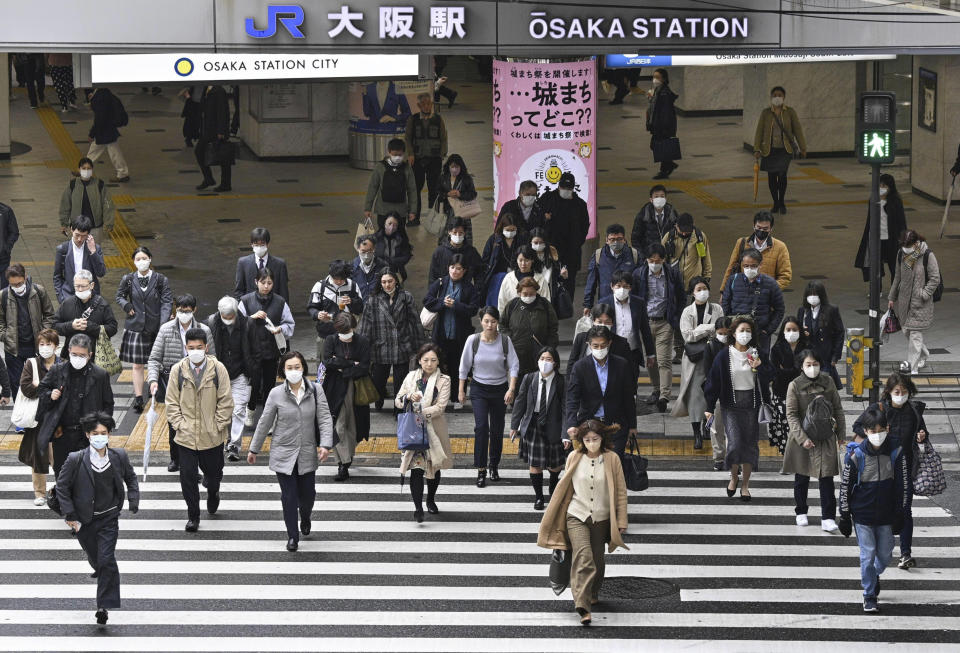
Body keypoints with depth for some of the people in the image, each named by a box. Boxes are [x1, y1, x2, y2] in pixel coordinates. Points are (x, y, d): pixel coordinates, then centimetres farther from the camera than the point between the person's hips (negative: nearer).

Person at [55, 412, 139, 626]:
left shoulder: (119, 457, -8)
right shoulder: (76, 460, -15)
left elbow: (131, 478, 12)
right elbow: (62, 486, -5)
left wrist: (133, 501, 0)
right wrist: (70, 515, -8)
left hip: (108, 519, -1)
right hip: (84, 520, 1)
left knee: (107, 560, -11)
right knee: (94, 557, 20)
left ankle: (105, 605, -5)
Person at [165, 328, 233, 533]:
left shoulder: (218, 369, -7)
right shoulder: (177, 371, -4)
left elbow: (225, 402, -3)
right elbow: (172, 403, 2)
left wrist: (218, 426, -7)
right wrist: (179, 425, -6)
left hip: (212, 437, 0)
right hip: (186, 437, 0)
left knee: (213, 473, 16)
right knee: (187, 476, 0)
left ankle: (213, 493, 50)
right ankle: (193, 516, 14)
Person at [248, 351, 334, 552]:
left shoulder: (315, 391, -4)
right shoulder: (276, 394, -6)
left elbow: (325, 418, -6)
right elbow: (264, 423, 2)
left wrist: (325, 444, -20)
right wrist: (254, 449, 8)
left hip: (307, 455, 1)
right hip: (284, 454, -1)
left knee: (308, 494, 11)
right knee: (289, 497, -1)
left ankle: (305, 518, 45)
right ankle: (292, 536, 12)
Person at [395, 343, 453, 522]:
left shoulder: (443, 381, -3)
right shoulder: (411, 377, 5)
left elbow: (440, 407, -13)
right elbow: (398, 401, 7)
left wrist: (419, 410, -22)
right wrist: (408, 397, -14)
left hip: (434, 429, 0)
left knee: (434, 467, 14)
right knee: (416, 467, -11)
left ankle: (430, 501, 37)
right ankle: (418, 508, -14)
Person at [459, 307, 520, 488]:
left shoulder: (505, 341, -9)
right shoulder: (473, 340, -9)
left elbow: (514, 366, -8)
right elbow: (464, 366, 1)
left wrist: (512, 389, -19)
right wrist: (461, 390, 4)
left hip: (500, 389, 1)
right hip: (479, 389, -1)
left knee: (497, 430, 9)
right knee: (481, 427, -14)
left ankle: (494, 466, 30)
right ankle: (481, 471, -11)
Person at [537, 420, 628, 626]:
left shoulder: (612, 459, -3)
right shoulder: (574, 458, -1)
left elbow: (621, 491, 2)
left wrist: (621, 520, 1)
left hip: (601, 518, 1)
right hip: (576, 516, -1)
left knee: (597, 561, 10)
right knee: (583, 557, -19)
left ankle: (593, 594, 40)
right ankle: (583, 607, -28)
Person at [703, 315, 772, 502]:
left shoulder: (756, 355, 4)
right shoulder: (724, 356, -2)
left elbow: (766, 382, 4)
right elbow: (713, 382, 1)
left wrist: (758, 368, -14)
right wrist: (710, 408, -1)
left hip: (752, 404, 2)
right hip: (731, 404, -2)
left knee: (750, 444, 2)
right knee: (735, 443, -13)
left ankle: (745, 485, 12)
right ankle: (733, 477, 13)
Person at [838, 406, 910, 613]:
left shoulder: (896, 452, -8)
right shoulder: (855, 455, -13)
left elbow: (903, 484, 1)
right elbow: (845, 487, -5)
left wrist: (900, 514, 0)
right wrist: (844, 516, -3)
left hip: (886, 515, 2)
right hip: (862, 514, -2)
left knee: (885, 554, 13)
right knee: (867, 555, 0)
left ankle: (874, 575, 44)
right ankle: (869, 595, 13)